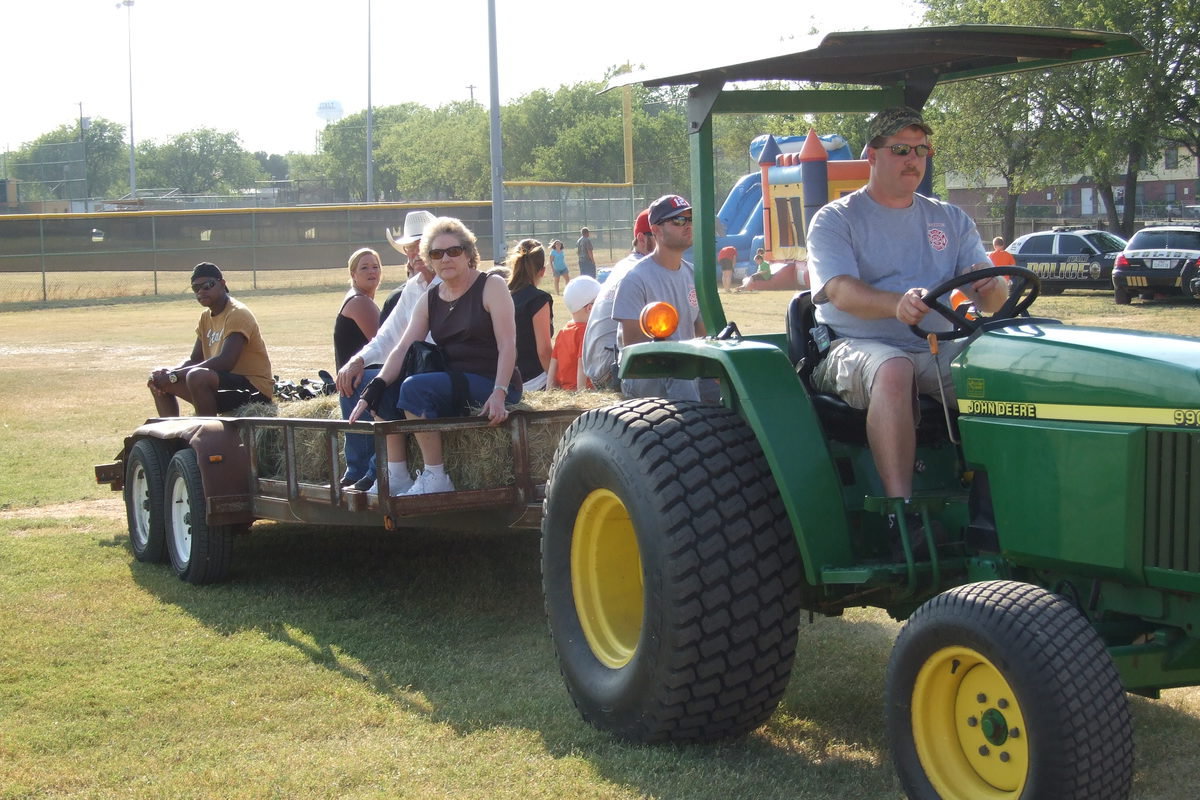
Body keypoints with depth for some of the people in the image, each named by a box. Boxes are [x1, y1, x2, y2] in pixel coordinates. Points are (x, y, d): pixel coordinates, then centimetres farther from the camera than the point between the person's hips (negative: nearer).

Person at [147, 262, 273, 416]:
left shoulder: (237, 314, -16)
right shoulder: (206, 317, 13)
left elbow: (225, 362, -28)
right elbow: (195, 360, 15)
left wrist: (175, 375, -26)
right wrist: (170, 372, -8)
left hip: (254, 390, -9)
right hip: (225, 384, 9)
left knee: (197, 377, -35)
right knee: (159, 380, 6)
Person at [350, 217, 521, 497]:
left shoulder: (492, 286, -3)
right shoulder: (430, 300, 14)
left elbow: (507, 345, -12)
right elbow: (402, 349, 4)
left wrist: (499, 394, -26)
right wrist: (374, 389, -12)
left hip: (490, 386, -7)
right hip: (453, 383, 7)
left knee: (415, 387, -27)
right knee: (385, 393, -8)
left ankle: (436, 478, -22)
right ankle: (397, 478, -7)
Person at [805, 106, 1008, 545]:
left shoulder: (949, 220, 18)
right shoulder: (835, 220, 5)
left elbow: (988, 293, 8)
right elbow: (840, 290, -14)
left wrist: (993, 289, -19)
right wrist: (896, 304, -35)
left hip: (938, 348, 4)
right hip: (857, 347, -4)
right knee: (894, 370, -39)